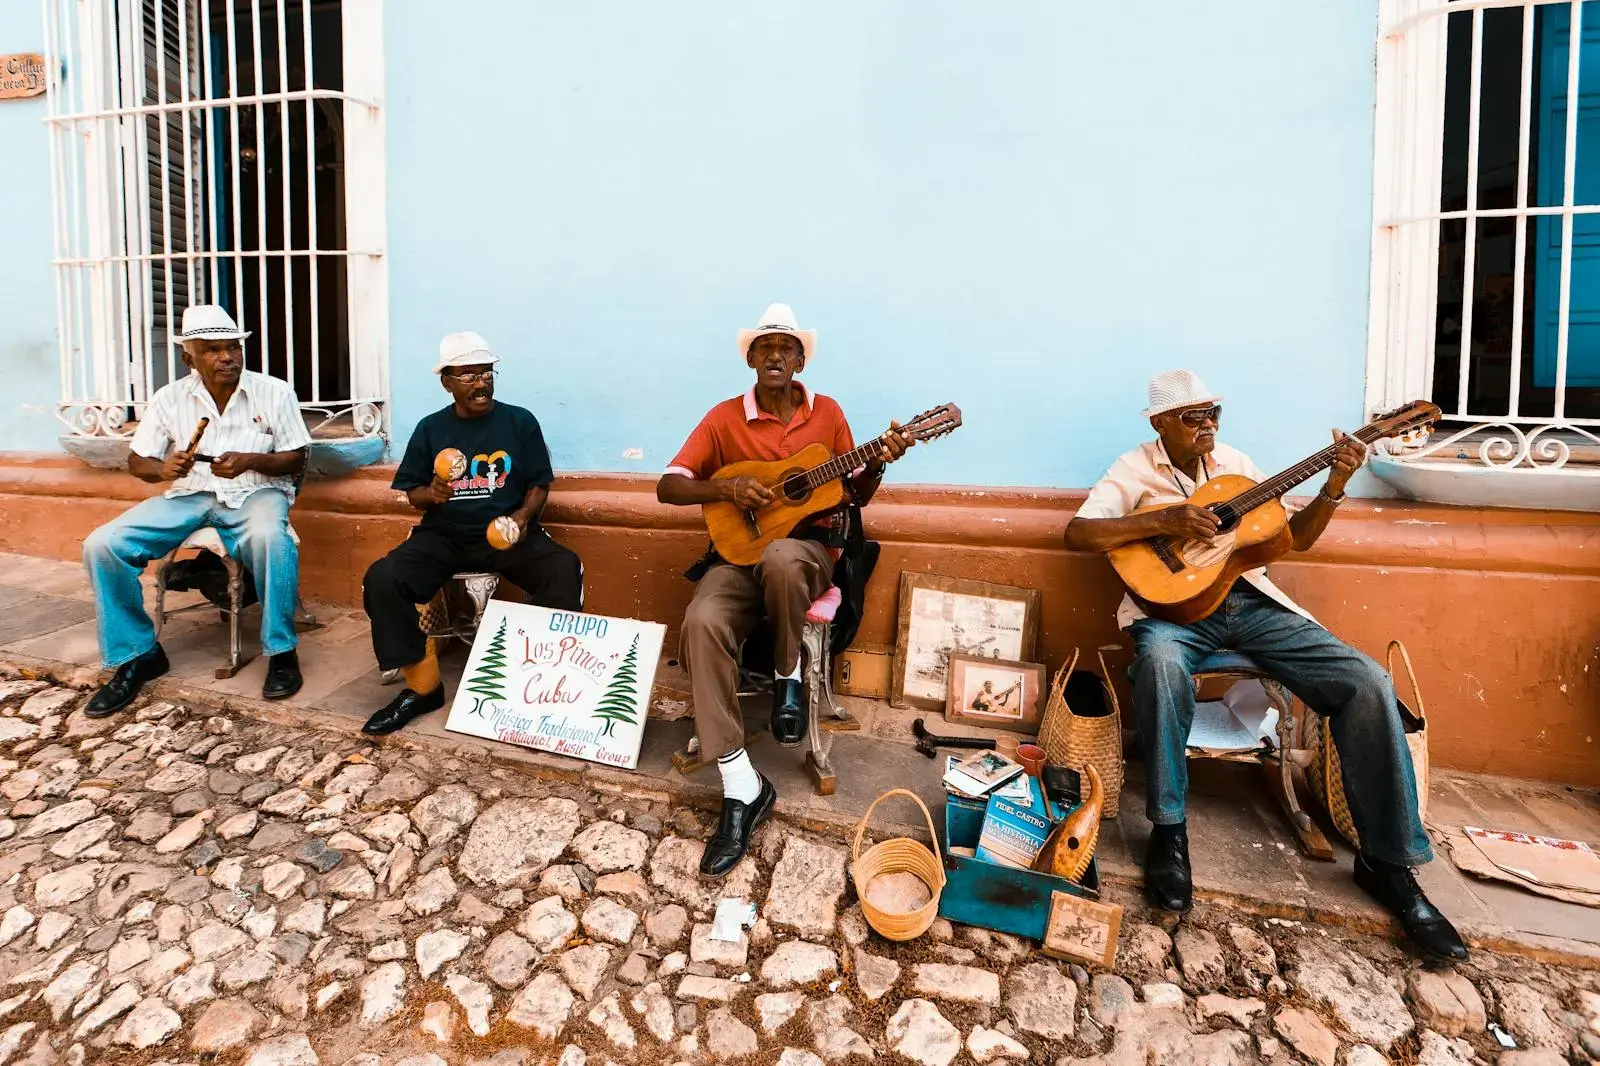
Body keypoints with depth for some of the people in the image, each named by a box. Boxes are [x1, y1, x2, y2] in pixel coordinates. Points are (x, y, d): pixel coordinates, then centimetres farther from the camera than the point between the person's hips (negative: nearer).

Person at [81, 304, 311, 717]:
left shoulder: (275, 392, -3)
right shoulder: (169, 398, 3)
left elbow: (295, 459, -1)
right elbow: (137, 462, 7)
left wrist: (249, 460, -20)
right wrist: (162, 469, -17)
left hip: (255, 491, -3)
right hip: (190, 494, 4)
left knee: (271, 539, -39)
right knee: (102, 545, -16)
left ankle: (281, 651, -20)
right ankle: (137, 655, 1)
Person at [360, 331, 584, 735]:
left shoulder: (520, 421, 4)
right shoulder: (430, 428, 8)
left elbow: (539, 485, 4)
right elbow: (413, 494, 10)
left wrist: (523, 516, -16)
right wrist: (431, 494, -14)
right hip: (444, 535, 2)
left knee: (565, 569, -31)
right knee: (381, 580, -24)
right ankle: (423, 685, -8)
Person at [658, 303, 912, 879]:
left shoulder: (827, 412, 7)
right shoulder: (724, 417, 4)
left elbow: (853, 496, 10)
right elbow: (668, 486, -1)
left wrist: (877, 465, -11)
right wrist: (727, 487, -17)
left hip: (807, 548, -1)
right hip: (739, 550, 1)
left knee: (780, 557, -40)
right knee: (701, 623, -31)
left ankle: (787, 676, -8)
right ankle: (741, 786, -22)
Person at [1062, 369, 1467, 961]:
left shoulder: (1235, 463, 18)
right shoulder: (1135, 469, 4)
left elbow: (1296, 535, 19)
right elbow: (1077, 532, -11)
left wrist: (1334, 486, 2)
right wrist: (1163, 519, -19)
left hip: (1252, 602, 5)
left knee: (1367, 682, -15)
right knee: (1160, 661, -40)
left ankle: (1388, 861, 1)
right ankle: (1168, 829, -21)